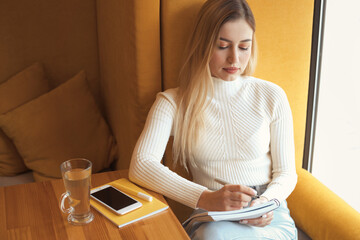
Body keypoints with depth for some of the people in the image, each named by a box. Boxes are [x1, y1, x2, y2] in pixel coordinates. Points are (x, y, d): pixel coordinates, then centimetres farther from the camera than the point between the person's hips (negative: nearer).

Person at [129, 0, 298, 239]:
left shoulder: (271, 96, 6)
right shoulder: (174, 102, 2)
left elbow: (286, 173, 10)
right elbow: (141, 165, -14)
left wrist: (267, 201, -13)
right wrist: (206, 198, -26)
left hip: (270, 219, 1)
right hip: (210, 219, 0)